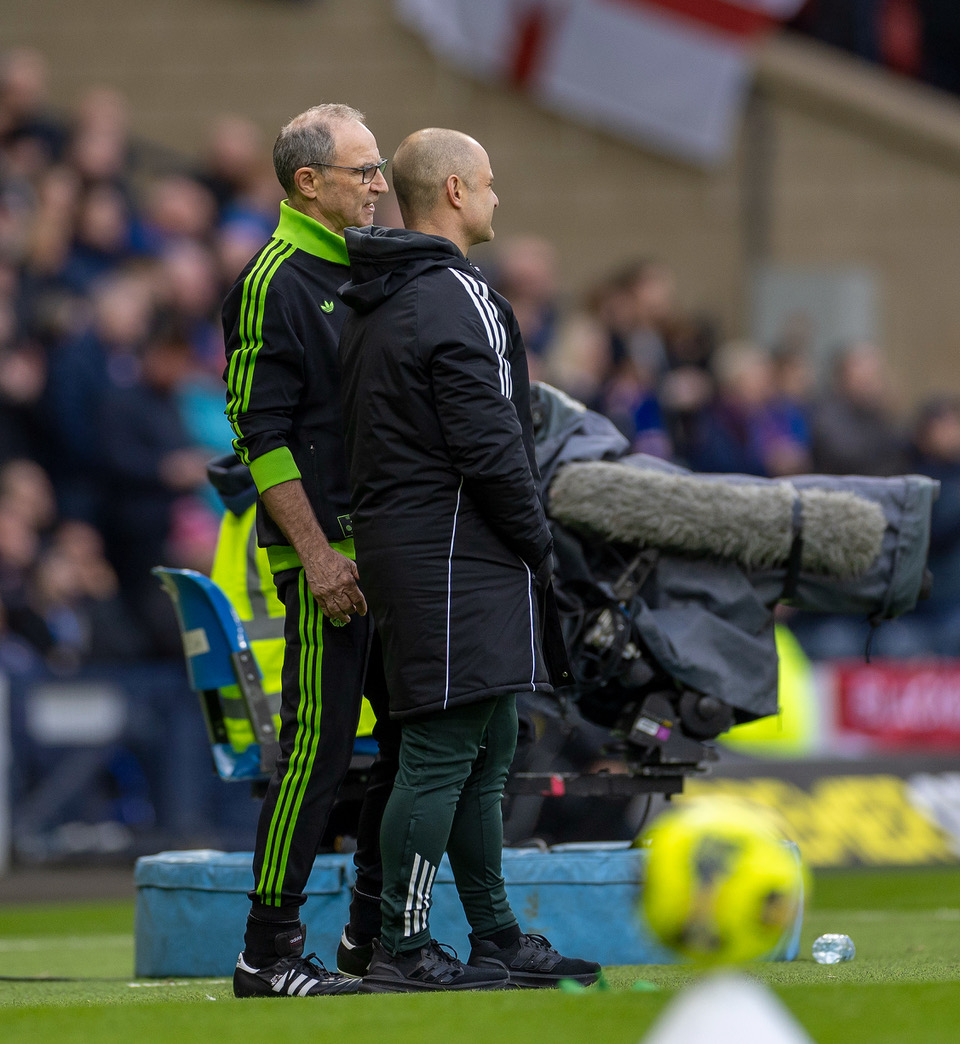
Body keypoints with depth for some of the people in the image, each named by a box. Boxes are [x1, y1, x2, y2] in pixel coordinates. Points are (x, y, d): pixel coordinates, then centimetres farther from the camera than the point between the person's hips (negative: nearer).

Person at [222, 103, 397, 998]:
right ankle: (268, 952, -3)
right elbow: (261, 434, -14)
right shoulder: (273, 284, -10)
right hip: (327, 553, -8)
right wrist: (316, 554, -19)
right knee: (318, 741, -8)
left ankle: (377, 929, 18)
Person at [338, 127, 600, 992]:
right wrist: (537, 540, -6)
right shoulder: (455, 298, -14)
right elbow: (489, 444, -19)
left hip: (398, 540, 10)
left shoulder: (373, 305, 17)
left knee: (487, 751, 14)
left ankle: (498, 938, 18)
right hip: (456, 556, -10)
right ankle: (402, 948, -8)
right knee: (444, 750, -9)